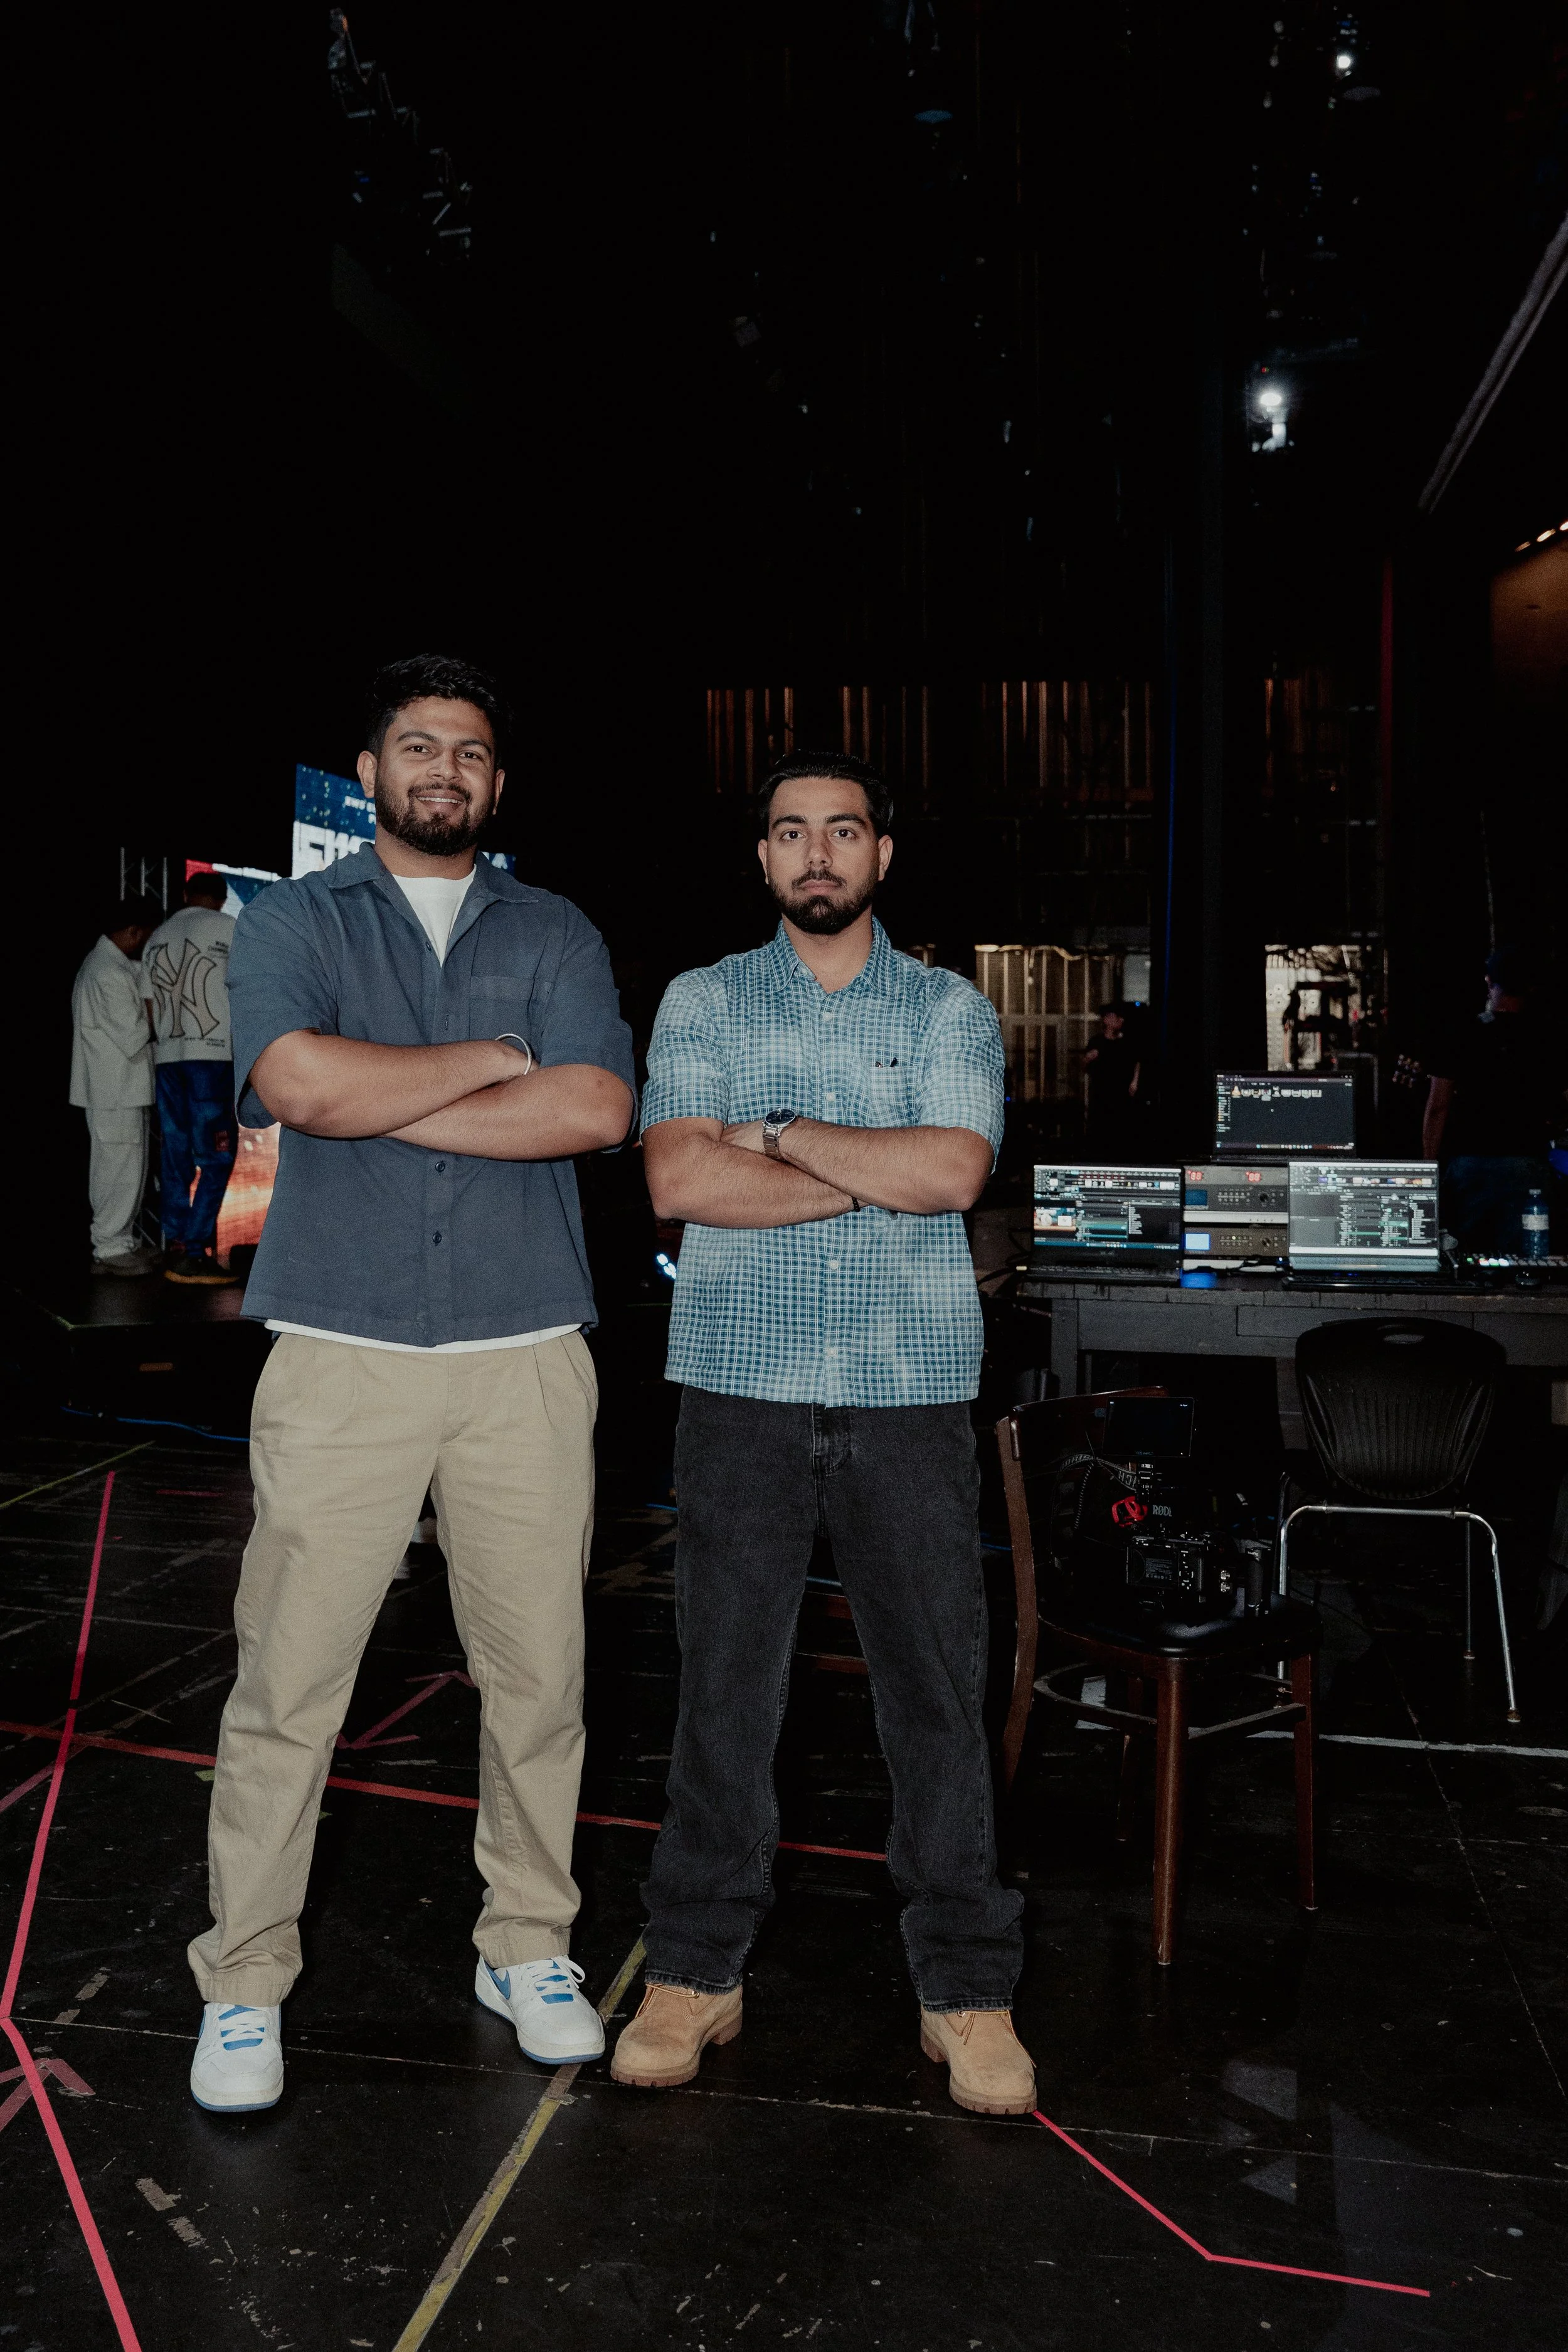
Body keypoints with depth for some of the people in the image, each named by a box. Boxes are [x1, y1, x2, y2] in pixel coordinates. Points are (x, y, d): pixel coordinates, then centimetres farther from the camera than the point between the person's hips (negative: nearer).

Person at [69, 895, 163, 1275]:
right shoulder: (112, 974, -20)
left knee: (119, 1168, 16)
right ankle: (111, 1251, 2)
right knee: (121, 1168, -4)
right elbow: (133, 1037, -20)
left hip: (115, 1087, 10)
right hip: (116, 1090, -10)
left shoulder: (101, 961, 13)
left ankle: (122, 1240, 23)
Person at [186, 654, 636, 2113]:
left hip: (526, 1360, 2)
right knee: (286, 1683, 2)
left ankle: (528, 1945, 28)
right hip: (342, 1357, -1)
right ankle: (243, 1982, 20)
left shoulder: (555, 934, 12)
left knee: (538, 1675, 9)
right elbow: (298, 1083, -13)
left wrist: (380, 1101, -8)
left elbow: (596, 1109, -6)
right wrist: (489, 1059, -5)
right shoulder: (291, 924, 8)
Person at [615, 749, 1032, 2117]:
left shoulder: (950, 1011, 9)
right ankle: (697, 1973, 21)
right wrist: (878, 1173, -7)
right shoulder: (703, 1003, 9)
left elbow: (955, 1171, -9)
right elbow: (679, 1181, -7)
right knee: (725, 1685, 6)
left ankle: (968, 1990, 19)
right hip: (743, 1387, 0)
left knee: (938, 1689, 4)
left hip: (914, 1391, 0)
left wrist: (781, 1132, -5)